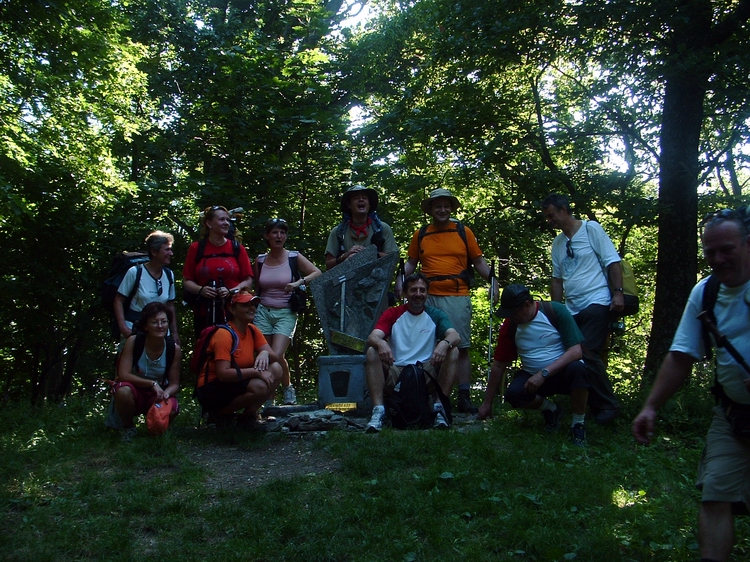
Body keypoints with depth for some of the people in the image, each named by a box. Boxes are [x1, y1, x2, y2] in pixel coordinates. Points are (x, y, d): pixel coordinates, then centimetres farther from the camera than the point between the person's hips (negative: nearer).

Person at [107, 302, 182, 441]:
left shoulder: (174, 348, -12)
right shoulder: (133, 341, -17)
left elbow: (174, 384, -7)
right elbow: (123, 374, -22)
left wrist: (166, 393, -31)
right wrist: (153, 384, -31)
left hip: (158, 395, 1)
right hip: (135, 392, -1)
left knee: (170, 409, -33)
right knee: (123, 391, -36)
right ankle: (128, 428, -4)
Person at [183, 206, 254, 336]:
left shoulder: (237, 248, 6)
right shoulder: (196, 248, 7)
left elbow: (248, 281, 6)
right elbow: (187, 281, 9)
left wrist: (232, 291, -11)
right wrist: (201, 290, -10)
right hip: (204, 314, 0)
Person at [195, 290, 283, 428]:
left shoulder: (252, 331, 4)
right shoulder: (224, 334, -20)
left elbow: (275, 356, 0)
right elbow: (223, 374, -27)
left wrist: (265, 354, -23)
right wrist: (257, 371, -27)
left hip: (237, 383, 8)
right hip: (211, 390, -8)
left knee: (276, 369, -9)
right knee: (259, 386, -30)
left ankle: (248, 414, 0)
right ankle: (220, 413, -6)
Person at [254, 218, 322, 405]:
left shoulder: (294, 258, 1)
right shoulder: (260, 260, 8)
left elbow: (318, 273, -4)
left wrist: (299, 282, -17)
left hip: (286, 314, -3)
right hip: (263, 311, 3)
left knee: (277, 355, -16)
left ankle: (287, 387, 11)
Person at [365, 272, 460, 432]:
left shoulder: (435, 315, 8)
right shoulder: (392, 314, 8)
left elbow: (455, 336, -10)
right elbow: (373, 337, -9)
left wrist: (445, 343, -36)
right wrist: (381, 343, -36)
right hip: (395, 373, 0)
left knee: (452, 352, -20)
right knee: (372, 352, -24)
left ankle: (440, 407, -22)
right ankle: (378, 410, -31)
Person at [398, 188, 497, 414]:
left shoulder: (464, 232, 9)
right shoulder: (420, 235, 12)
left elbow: (478, 261, 11)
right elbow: (411, 262, 18)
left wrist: (492, 281, -2)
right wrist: (400, 280, 1)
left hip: (458, 297, -1)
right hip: (428, 298, 1)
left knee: (461, 347, -1)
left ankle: (464, 398, 3)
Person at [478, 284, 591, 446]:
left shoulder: (555, 311, -14)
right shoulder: (510, 326, -3)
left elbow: (576, 351, -20)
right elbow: (499, 365, 3)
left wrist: (544, 374, -29)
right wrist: (487, 403, 5)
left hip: (563, 372, -3)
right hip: (533, 376, 3)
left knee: (577, 368, -37)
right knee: (513, 394, -29)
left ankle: (578, 425, -14)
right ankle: (551, 409, 5)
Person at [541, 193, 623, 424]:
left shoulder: (591, 229, -1)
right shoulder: (557, 242, 17)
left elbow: (612, 261, -6)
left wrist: (618, 292, -16)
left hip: (596, 304, -7)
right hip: (572, 309, 7)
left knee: (588, 354, -16)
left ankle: (608, 405, -1)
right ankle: (597, 404, 13)